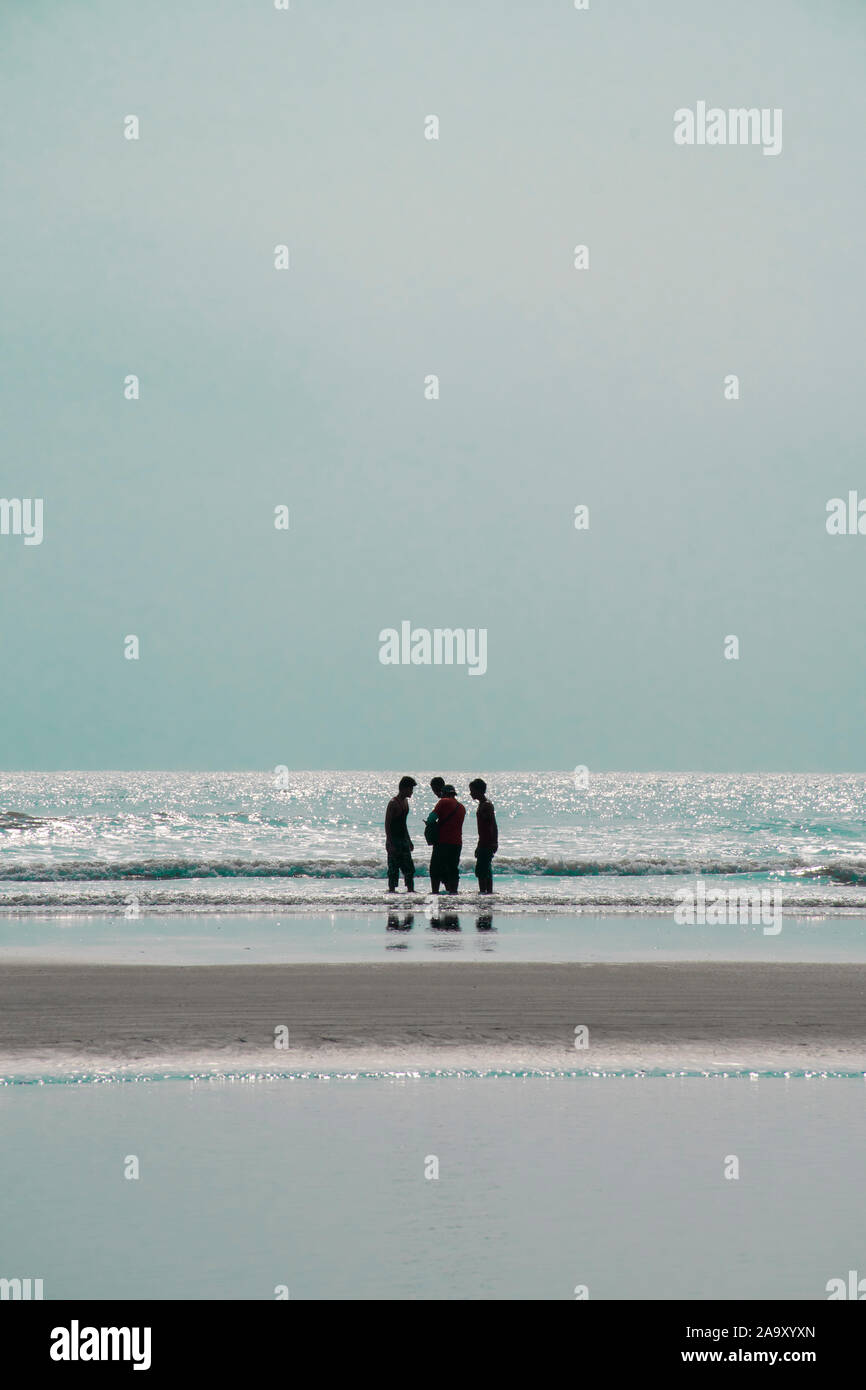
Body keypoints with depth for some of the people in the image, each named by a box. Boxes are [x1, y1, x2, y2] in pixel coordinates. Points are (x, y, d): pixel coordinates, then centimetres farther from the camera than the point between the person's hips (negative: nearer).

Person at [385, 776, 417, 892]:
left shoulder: (405, 801, 13)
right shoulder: (393, 803, -14)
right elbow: (387, 824, -16)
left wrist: (409, 840, 23)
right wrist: (390, 844, -22)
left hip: (404, 840, 8)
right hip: (394, 840, -8)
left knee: (409, 868, 7)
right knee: (394, 868, -5)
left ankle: (410, 889, 11)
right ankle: (392, 889, -1)